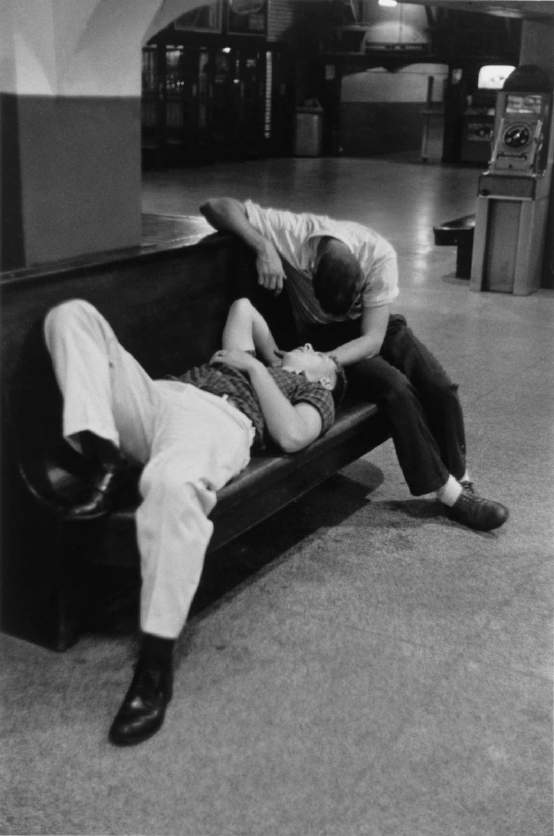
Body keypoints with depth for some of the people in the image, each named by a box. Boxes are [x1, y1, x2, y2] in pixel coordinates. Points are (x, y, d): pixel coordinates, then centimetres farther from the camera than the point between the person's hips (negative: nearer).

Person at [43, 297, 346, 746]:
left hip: (218, 418, -6)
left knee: (173, 485, -44)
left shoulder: (315, 393, 26)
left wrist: (256, 367, 9)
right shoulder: (256, 363, 43)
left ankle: (157, 663, -37)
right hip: (155, 397, 6)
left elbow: (291, 435, 3)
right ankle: (106, 459, -22)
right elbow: (242, 306, 56)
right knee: (71, 313, -7)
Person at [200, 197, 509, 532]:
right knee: (396, 389, -25)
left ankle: (460, 479, 1)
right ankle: (448, 491, -14)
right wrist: (262, 246, -43)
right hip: (322, 335, -2)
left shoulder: (379, 254, -29)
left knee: (441, 387, -18)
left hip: (371, 326, 2)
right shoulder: (292, 233, -31)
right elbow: (215, 206, -30)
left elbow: (372, 339, -28)